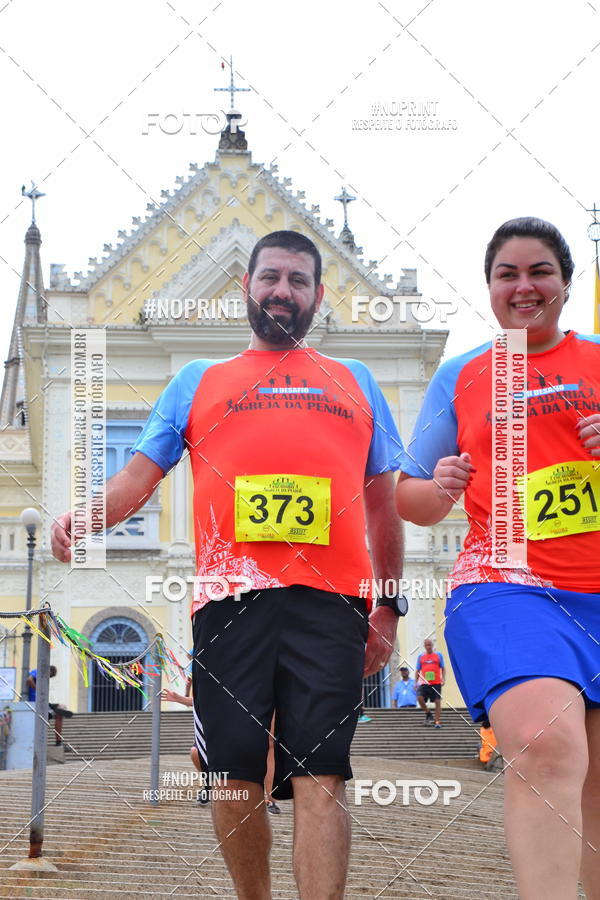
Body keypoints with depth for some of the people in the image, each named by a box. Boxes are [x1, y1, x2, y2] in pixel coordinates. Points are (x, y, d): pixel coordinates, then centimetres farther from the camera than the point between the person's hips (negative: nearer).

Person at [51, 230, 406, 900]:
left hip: (330, 600, 0)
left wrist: (389, 607, 15)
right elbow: (139, 474, 14)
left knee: (319, 777, -11)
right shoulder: (199, 381, 22)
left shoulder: (354, 382, 23)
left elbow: (382, 503, 23)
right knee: (236, 776, -2)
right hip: (229, 596, 1)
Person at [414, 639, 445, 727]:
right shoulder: (421, 657, 11)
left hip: (436, 683, -1)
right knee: (419, 697, -19)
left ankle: (438, 722, 0)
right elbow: (417, 670, 14)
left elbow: (443, 668, 9)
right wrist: (416, 682, 4)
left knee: (437, 702, -4)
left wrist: (443, 679, -5)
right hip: (424, 683, 1)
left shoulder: (438, 655, 7)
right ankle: (428, 713, 4)